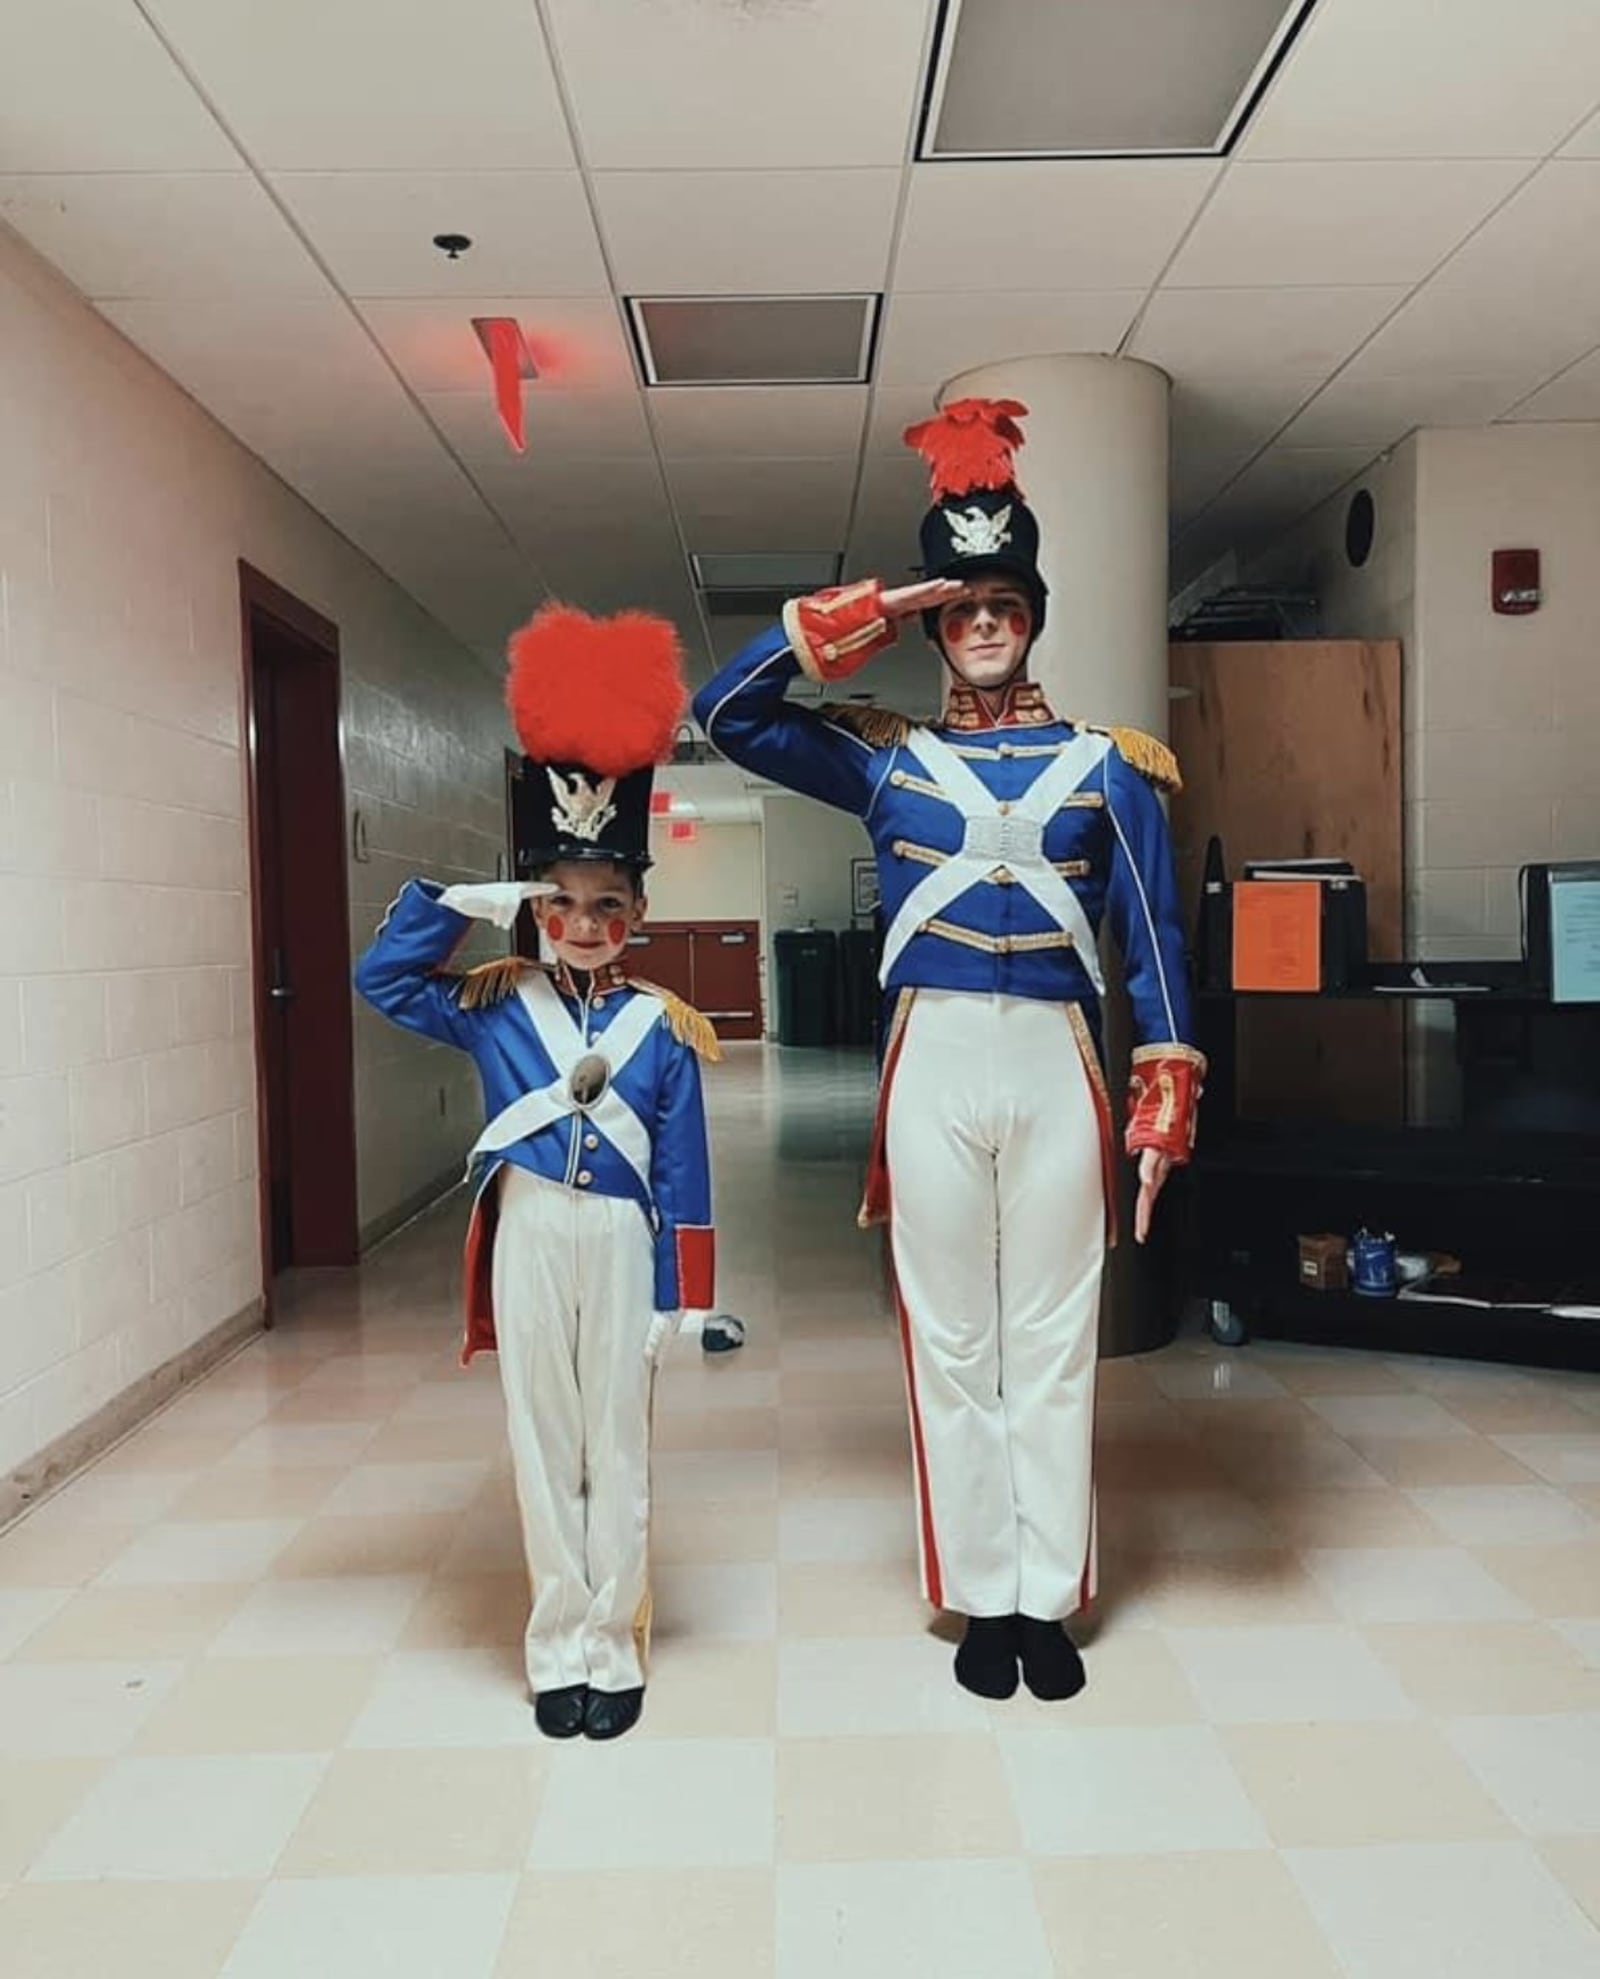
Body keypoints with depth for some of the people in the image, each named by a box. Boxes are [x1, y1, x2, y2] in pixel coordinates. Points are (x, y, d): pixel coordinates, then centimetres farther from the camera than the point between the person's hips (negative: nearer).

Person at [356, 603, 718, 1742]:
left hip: (620, 1243, -1)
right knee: (544, 1447, 10)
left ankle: (615, 1652, 24)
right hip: (530, 1239, 1)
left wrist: (677, 1296, -3)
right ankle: (558, 1654, 24)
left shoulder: (664, 1027, -2)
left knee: (619, 1451, 10)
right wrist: (475, 902, -9)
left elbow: (684, 1174, -1)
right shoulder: (496, 1007, 1)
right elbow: (383, 977, -2)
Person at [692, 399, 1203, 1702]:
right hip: (933, 1063, 0)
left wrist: (1168, 1089, -2)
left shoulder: (1108, 765, 7)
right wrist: (840, 627, -4)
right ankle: (982, 1598, 20)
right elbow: (726, 716, 3)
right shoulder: (885, 758, 8)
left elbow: (1154, 936, 5)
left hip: (1057, 1065, 0)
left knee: (1053, 1344, 7)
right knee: (952, 1344, 6)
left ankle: (1052, 1601, 21)